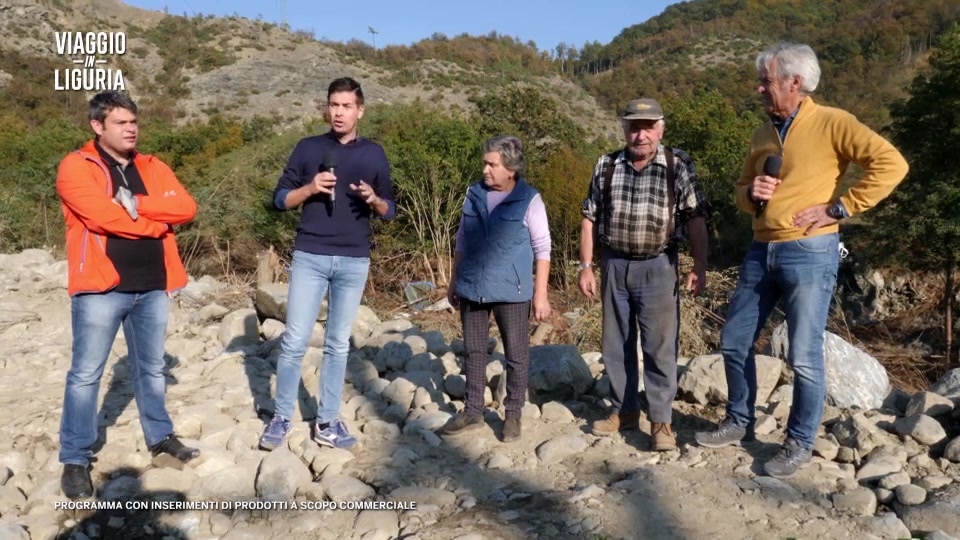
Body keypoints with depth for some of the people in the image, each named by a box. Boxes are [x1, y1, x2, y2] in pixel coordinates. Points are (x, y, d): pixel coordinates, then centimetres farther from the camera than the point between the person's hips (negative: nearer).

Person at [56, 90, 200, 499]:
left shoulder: (153, 168, 12)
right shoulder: (76, 167, -4)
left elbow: (186, 208, -3)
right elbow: (101, 215, -20)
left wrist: (137, 204, -16)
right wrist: (157, 222, -8)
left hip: (152, 288, 5)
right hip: (101, 288, -5)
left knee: (151, 368, 17)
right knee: (86, 373, 4)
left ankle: (160, 436, 31)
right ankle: (75, 459, 15)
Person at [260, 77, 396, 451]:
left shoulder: (374, 154, 7)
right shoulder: (308, 148, 5)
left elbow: (390, 211, 9)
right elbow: (280, 199, 4)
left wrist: (374, 200, -13)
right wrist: (310, 188, -13)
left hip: (354, 262, 1)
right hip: (309, 258, -1)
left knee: (338, 344, 8)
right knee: (294, 342, 0)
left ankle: (327, 422, 17)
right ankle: (281, 418, 14)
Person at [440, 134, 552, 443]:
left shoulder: (529, 200, -8)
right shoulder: (474, 195, 5)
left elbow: (542, 249, -5)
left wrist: (541, 294, -9)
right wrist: (454, 282, 14)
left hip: (511, 292, -4)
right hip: (472, 289, 4)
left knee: (516, 355, 7)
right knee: (474, 352, 13)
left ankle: (512, 415, 22)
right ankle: (473, 412, 27)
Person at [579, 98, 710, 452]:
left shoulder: (679, 166, -4)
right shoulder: (606, 166, 3)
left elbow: (695, 219, -5)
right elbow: (590, 219, 6)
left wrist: (699, 268, -11)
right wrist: (586, 267, 3)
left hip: (658, 267, -3)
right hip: (614, 265, 3)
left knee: (660, 347, -1)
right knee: (616, 344, 12)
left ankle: (661, 421, 10)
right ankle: (624, 411, 27)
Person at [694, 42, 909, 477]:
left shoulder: (831, 123, -7)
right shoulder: (763, 134, 14)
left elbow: (890, 163, -15)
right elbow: (742, 192, 21)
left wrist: (840, 208, -15)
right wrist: (751, 193, -2)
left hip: (809, 253, -7)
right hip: (761, 251, 7)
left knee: (804, 356, 0)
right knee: (735, 342, 10)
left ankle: (799, 443, 17)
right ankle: (739, 423, 28)